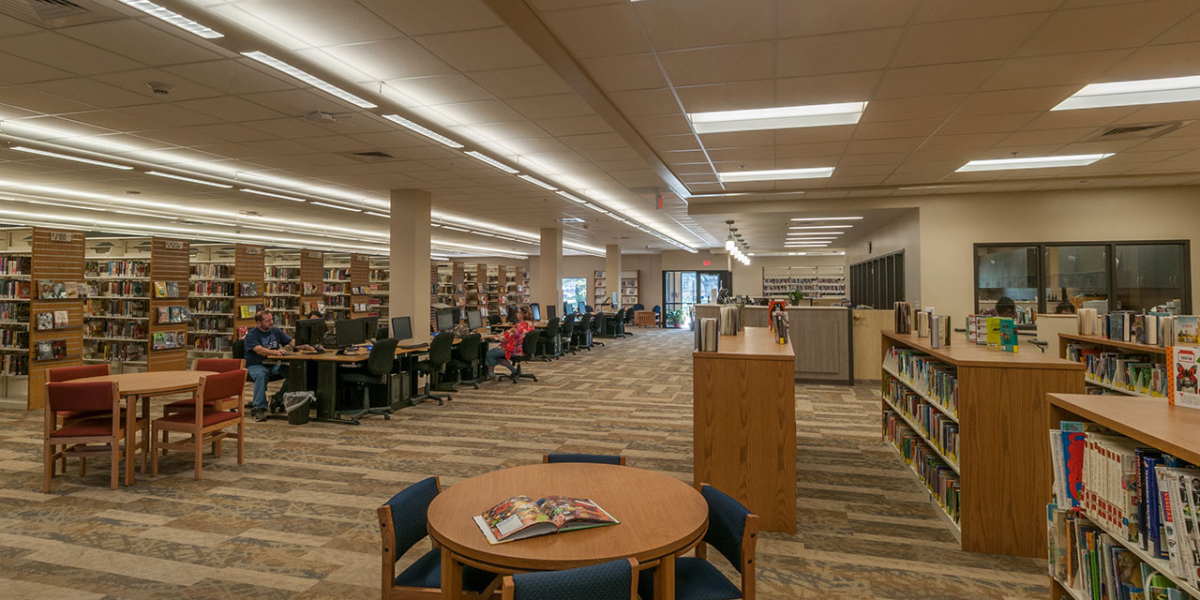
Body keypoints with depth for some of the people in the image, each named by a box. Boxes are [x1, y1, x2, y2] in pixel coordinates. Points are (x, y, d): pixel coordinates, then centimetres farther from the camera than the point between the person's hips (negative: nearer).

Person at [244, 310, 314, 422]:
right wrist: (275, 352, -47)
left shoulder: (276, 331, 9)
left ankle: (278, 399, -6)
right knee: (261, 374, -38)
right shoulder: (251, 335, -8)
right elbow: (259, 350, -27)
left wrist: (304, 346, -21)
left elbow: (293, 342, 2)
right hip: (255, 366, -5)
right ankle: (258, 408, -36)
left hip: (273, 364, 5)